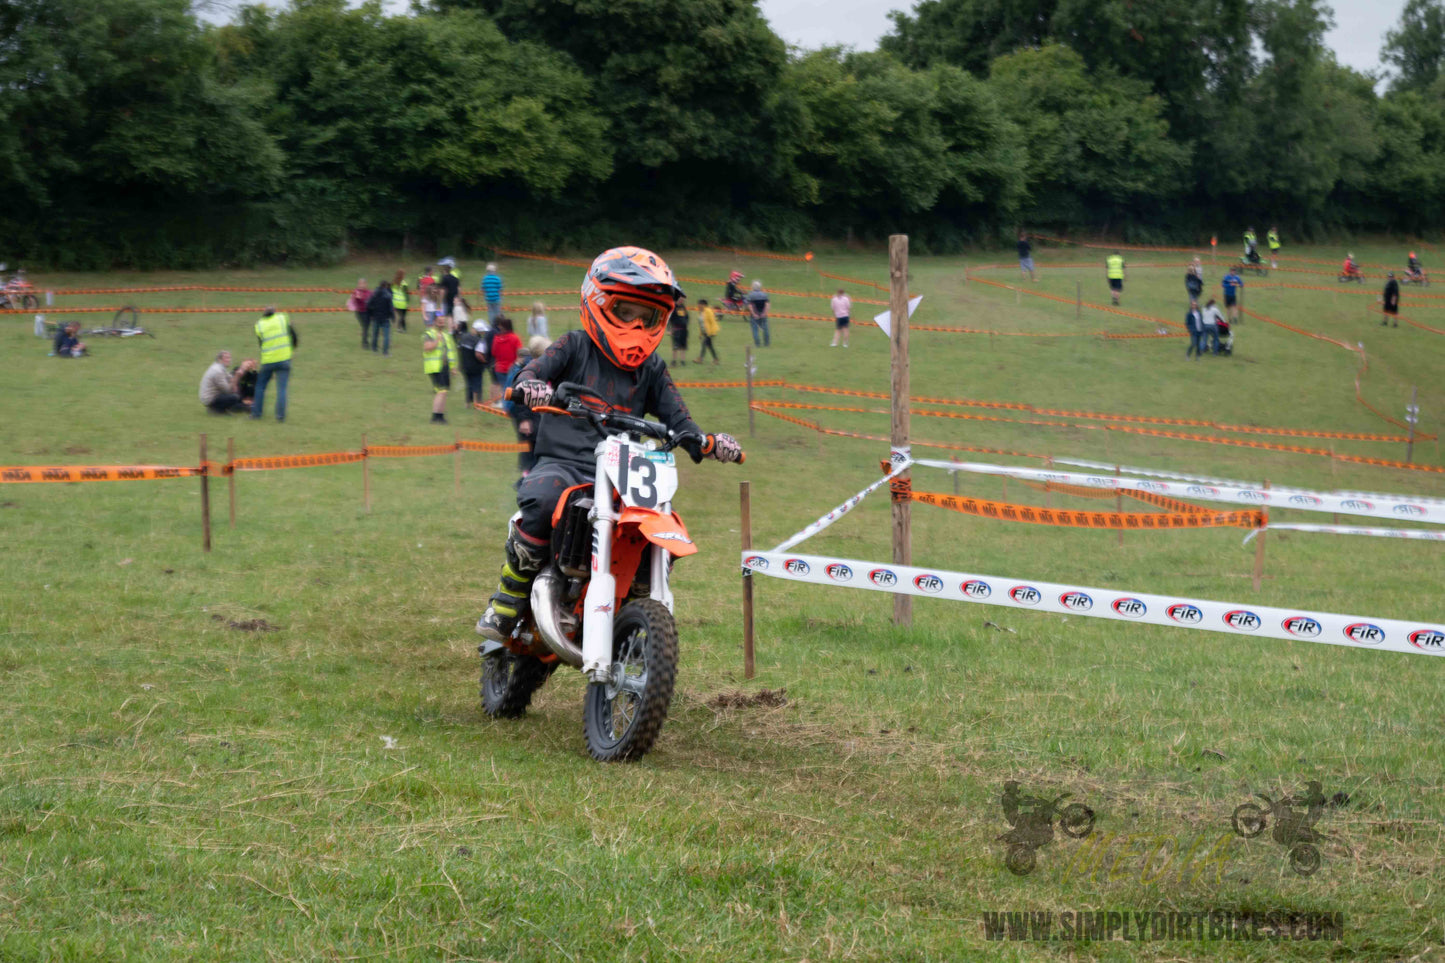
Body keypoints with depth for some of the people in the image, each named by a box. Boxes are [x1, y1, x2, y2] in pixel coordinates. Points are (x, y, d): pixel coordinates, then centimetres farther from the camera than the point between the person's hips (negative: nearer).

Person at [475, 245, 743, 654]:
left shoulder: (652, 370, 19)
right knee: (543, 498, -38)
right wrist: (531, 386, -31)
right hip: (562, 463, -4)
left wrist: (707, 443, -8)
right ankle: (504, 606, -23)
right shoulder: (575, 347, 9)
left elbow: (676, 417, 13)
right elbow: (535, 371, -5)